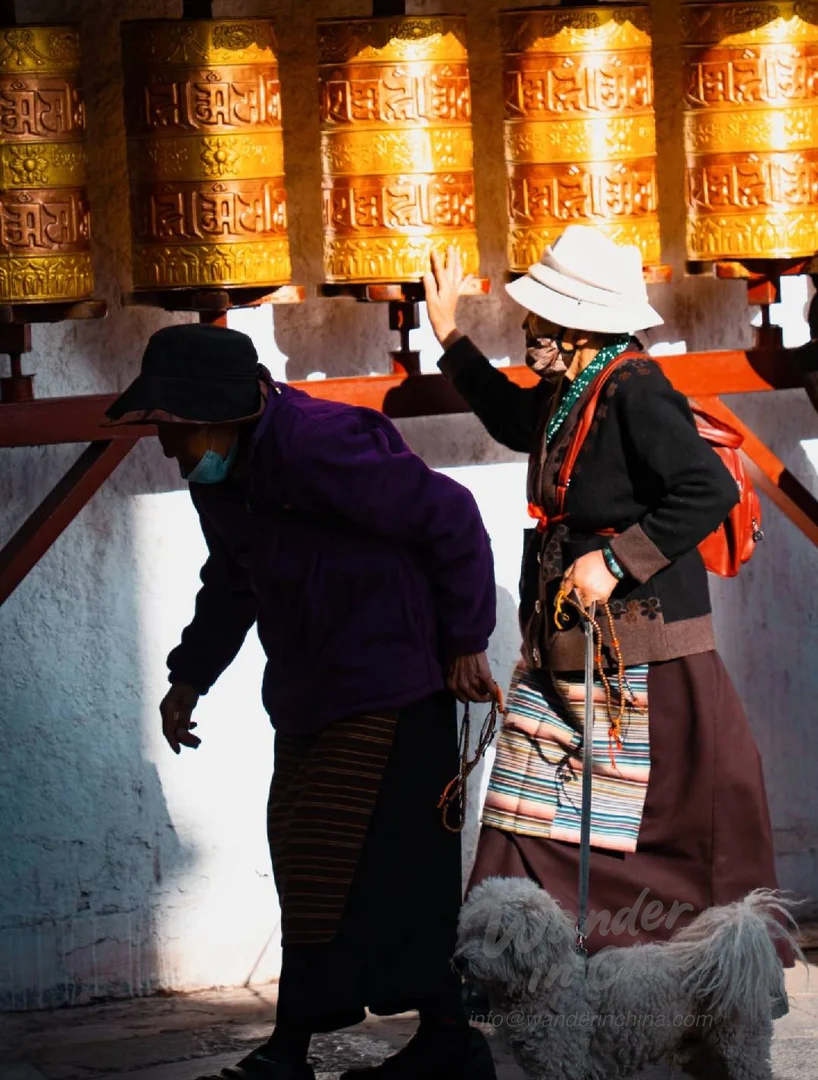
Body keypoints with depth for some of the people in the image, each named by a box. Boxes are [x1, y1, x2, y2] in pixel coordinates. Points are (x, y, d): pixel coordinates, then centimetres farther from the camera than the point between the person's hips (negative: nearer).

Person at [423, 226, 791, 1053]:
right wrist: (450, 337, 33)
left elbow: (709, 489, -26)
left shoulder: (635, 394, -19)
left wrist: (616, 559, -24)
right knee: (532, 807, 7)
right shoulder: (565, 394, 9)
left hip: (641, 656, -9)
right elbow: (515, 423, 33)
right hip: (563, 644, 9)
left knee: (681, 816, -1)